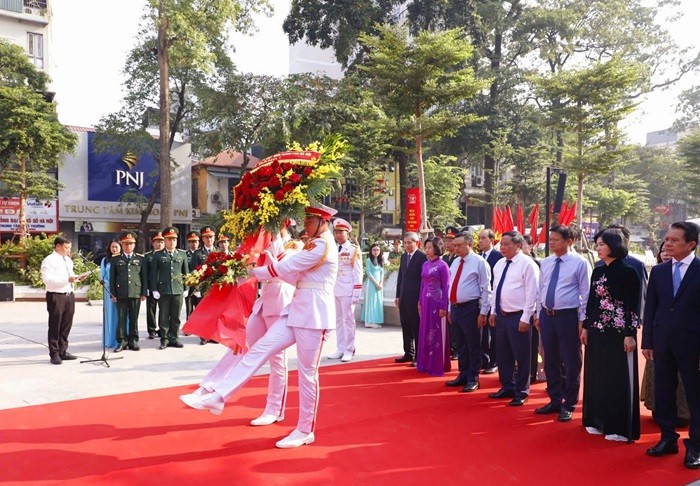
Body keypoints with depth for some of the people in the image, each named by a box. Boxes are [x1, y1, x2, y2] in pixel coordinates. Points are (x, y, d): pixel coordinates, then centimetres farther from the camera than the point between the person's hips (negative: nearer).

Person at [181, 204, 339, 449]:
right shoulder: (316, 244, 20)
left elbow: (286, 268, -14)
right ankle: (217, 396, -1)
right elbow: (296, 274, 16)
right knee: (260, 348, 0)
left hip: (313, 314, -9)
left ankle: (305, 431, 12)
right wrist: (270, 263, 4)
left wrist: (251, 273, -5)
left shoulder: (322, 244, -13)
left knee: (307, 372, -1)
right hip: (299, 311, 9)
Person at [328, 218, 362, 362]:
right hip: (334, 289, 5)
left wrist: (356, 294, -12)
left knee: (348, 319, 0)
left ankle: (349, 350, 7)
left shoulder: (354, 250, -4)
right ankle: (340, 349, 17)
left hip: (348, 290, -5)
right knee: (338, 320, 10)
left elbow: (358, 273, -6)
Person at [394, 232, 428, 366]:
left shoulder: (422, 257, -10)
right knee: (406, 327, 12)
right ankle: (408, 354, 22)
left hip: (415, 298, -7)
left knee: (417, 328, 0)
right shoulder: (404, 256, 13)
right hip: (403, 298, 7)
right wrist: (397, 295, 13)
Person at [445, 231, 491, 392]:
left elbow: (486, 289, -11)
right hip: (455, 307, 7)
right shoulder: (455, 262, 12)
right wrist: (450, 308, 16)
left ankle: (473, 379, 12)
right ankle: (463, 375, 27)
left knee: (473, 345, 2)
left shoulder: (479, 262, -9)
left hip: (470, 308, -7)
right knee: (460, 345, 16)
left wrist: (483, 312, -13)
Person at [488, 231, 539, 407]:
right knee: (503, 354, 16)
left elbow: (532, 293, -14)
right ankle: (507, 387, 32)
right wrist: (493, 311, 12)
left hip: (518, 317, -7)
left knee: (521, 356, 4)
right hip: (501, 316, 7)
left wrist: (525, 318, -16)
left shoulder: (527, 264, -12)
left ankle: (521, 392, 18)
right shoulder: (499, 264, 10)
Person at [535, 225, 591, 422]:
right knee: (550, 361, 14)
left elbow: (585, 293, -6)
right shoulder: (545, 263, 10)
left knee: (571, 362, 3)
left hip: (568, 316, -6)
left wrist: (583, 320, -9)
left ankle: (568, 405, 17)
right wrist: (539, 314, 13)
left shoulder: (579, 263, -7)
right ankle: (555, 400, 28)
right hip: (546, 315, 6)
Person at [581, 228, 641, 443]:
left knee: (618, 379, 1)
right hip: (597, 331, 7)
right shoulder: (597, 271, 9)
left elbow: (633, 306, -10)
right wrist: (586, 327, 12)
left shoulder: (628, 272, -9)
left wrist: (630, 334, -14)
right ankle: (598, 421, 23)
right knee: (596, 376, 11)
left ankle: (619, 427, 9)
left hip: (618, 333, -6)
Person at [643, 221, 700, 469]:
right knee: (663, 393, 12)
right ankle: (668, 439, 26)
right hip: (662, 343, 4)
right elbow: (650, 307, 8)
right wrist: (647, 342, 6)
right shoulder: (659, 271, 6)